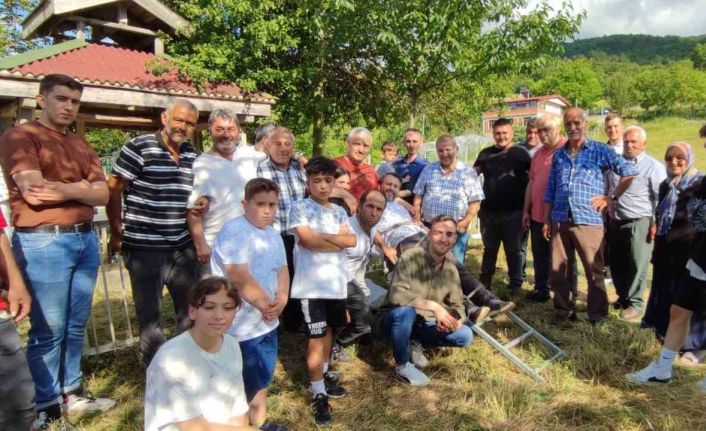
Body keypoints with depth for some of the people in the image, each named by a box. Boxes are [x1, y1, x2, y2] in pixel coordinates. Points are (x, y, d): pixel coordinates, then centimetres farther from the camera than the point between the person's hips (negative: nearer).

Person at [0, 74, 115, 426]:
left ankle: (72, 392, 27)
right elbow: (33, 191, -17)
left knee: (76, 323, 13)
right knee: (49, 329, 1)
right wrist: (82, 188, -7)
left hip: (85, 239, 6)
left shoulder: (82, 146, 16)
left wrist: (62, 189, -12)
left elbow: (103, 195, 5)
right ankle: (47, 407, 16)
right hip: (43, 242, -6)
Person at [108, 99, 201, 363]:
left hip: (183, 248, 6)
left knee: (190, 308, 14)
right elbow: (113, 189, -6)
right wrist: (117, 233, -4)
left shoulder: (193, 156, 10)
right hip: (145, 248, -5)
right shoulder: (139, 147, -8)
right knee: (149, 313, 8)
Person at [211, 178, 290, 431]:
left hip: (267, 322, 9)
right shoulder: (234, 231, -19)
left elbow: (282, 270, 10)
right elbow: (240, 279, -26)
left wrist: (281, 300, -9)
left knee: (263, 377, 23)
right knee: (243, 385, 4)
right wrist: (266, 305, -15)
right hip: (241, 326, -9)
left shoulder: (273, 235, 10)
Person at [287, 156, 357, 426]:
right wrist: (338, 242, -7)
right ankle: (318, 394, 8)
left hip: (336, 281, 6)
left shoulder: (338, 211, 11)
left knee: (328, 330, 19)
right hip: (312, 284, -6)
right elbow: (307, 240, -17)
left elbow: (352, 240, -2)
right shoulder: (300, 208, -4)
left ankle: (324, 375, 38)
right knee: (316, 336, -2)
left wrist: (321, 236, -13)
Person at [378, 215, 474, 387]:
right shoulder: (410, 257, -22)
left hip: (424, 324, 6)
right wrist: (433, 306, -40)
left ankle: (417, 344, 10)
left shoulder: (451, 270, -1)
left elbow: (458, 306, 3)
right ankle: (402, 365, -15)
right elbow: (396, 295, -33)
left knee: (465, 335, -12)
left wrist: (455, 321, -21)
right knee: (406, 310, -39)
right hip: (395, 318, -5)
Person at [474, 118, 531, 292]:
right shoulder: (486, 154, 8)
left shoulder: (520, 153, -1)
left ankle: (516, 287, 17)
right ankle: (484, 284, 26)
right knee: (489, 249, 15)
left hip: (514, 212, -3)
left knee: (514, 251, 7)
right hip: (489, 212, 3)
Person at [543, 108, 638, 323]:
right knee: (558, 270, 9)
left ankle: (598, 315, 16)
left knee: (594, 271, 3)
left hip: (588, 220, -4)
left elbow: (629, 171, 1)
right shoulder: (558, 155, 15)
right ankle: (563, 311, 24)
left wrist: (611, 197, -3)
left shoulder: (599, 150, 3)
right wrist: (546, 220, 12)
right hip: (559, 220, 4)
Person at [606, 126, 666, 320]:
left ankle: (635, 303, 11)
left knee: (637, 265, -1)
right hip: (615, 222, 6)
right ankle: (623, 297, 30)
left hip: (639, 223, -5)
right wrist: (607, 216, 16)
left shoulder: (653, 166, -5)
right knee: (616, 264, 13)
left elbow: (661, 198, -9)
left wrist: (656, 223, -14)